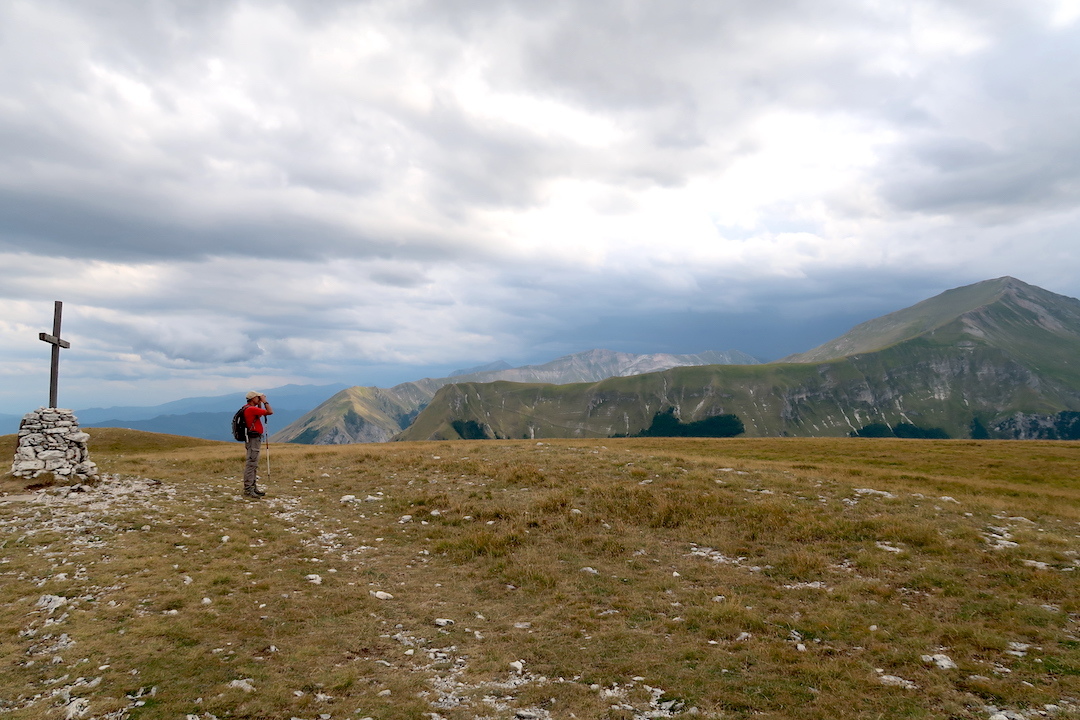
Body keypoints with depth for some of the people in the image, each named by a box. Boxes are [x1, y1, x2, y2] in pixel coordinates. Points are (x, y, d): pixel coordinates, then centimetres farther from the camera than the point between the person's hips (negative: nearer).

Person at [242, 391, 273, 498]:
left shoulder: (247, 408, 13)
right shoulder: (251, 409, -18)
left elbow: (260, 413, 29)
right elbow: (270, 412, -19)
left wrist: (260, 404, 18)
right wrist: (265, 401, -7)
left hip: (254, 440, 11)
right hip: (253, 440, -11)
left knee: (253, 465, 16)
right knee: (251, 465, -9)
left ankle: (253, 488, 24)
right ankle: (248, 490, -8)